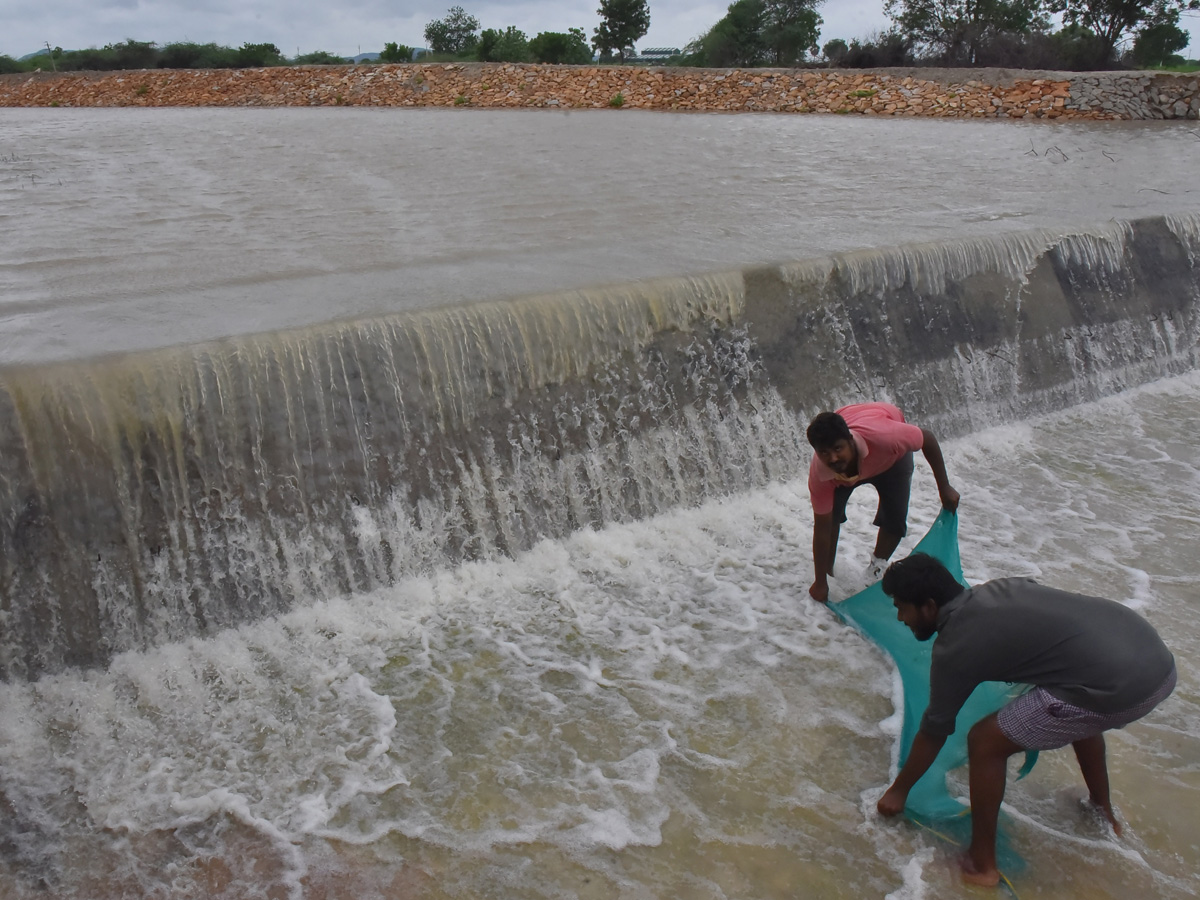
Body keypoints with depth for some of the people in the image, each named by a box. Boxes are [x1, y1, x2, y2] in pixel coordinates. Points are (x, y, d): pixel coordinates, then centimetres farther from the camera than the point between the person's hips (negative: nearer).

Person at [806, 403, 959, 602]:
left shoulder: (882, 436, -48)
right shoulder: (819, 474, -39)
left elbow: (927, 438, -27)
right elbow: (822, 529, -28)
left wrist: (945, 488, -21)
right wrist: (820, 583, -22)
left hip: (890, 457, 0)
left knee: (894, 519, -9)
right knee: (830, 513, -16)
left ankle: (876, 571, 16)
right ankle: (827, 570, 7)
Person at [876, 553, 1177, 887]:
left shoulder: (954, 647, -3)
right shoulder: (998, 587, 17)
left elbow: (934, 733, 8)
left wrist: (899, 790, 23)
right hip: (1158, 656, 9)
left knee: (985, 741, 5)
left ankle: (981, 864, 16)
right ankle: (1103, 811, 58)